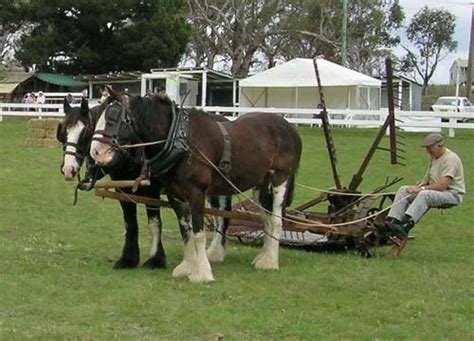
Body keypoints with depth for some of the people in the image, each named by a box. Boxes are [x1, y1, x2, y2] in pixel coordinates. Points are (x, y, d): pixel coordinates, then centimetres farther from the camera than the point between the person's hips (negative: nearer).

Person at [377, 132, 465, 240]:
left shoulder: (450, 158, -18)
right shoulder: (433, 157, 12)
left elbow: (442, 185, -26)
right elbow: (428, 178, 22)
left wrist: (421, 188, -25)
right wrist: (420, 184, 1)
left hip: (453, 193, -9)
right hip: (435, 190, 9)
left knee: (425, 194, -38)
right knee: (403, 190, -8)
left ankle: (405, 226, -53)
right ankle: (390, 223, -24)